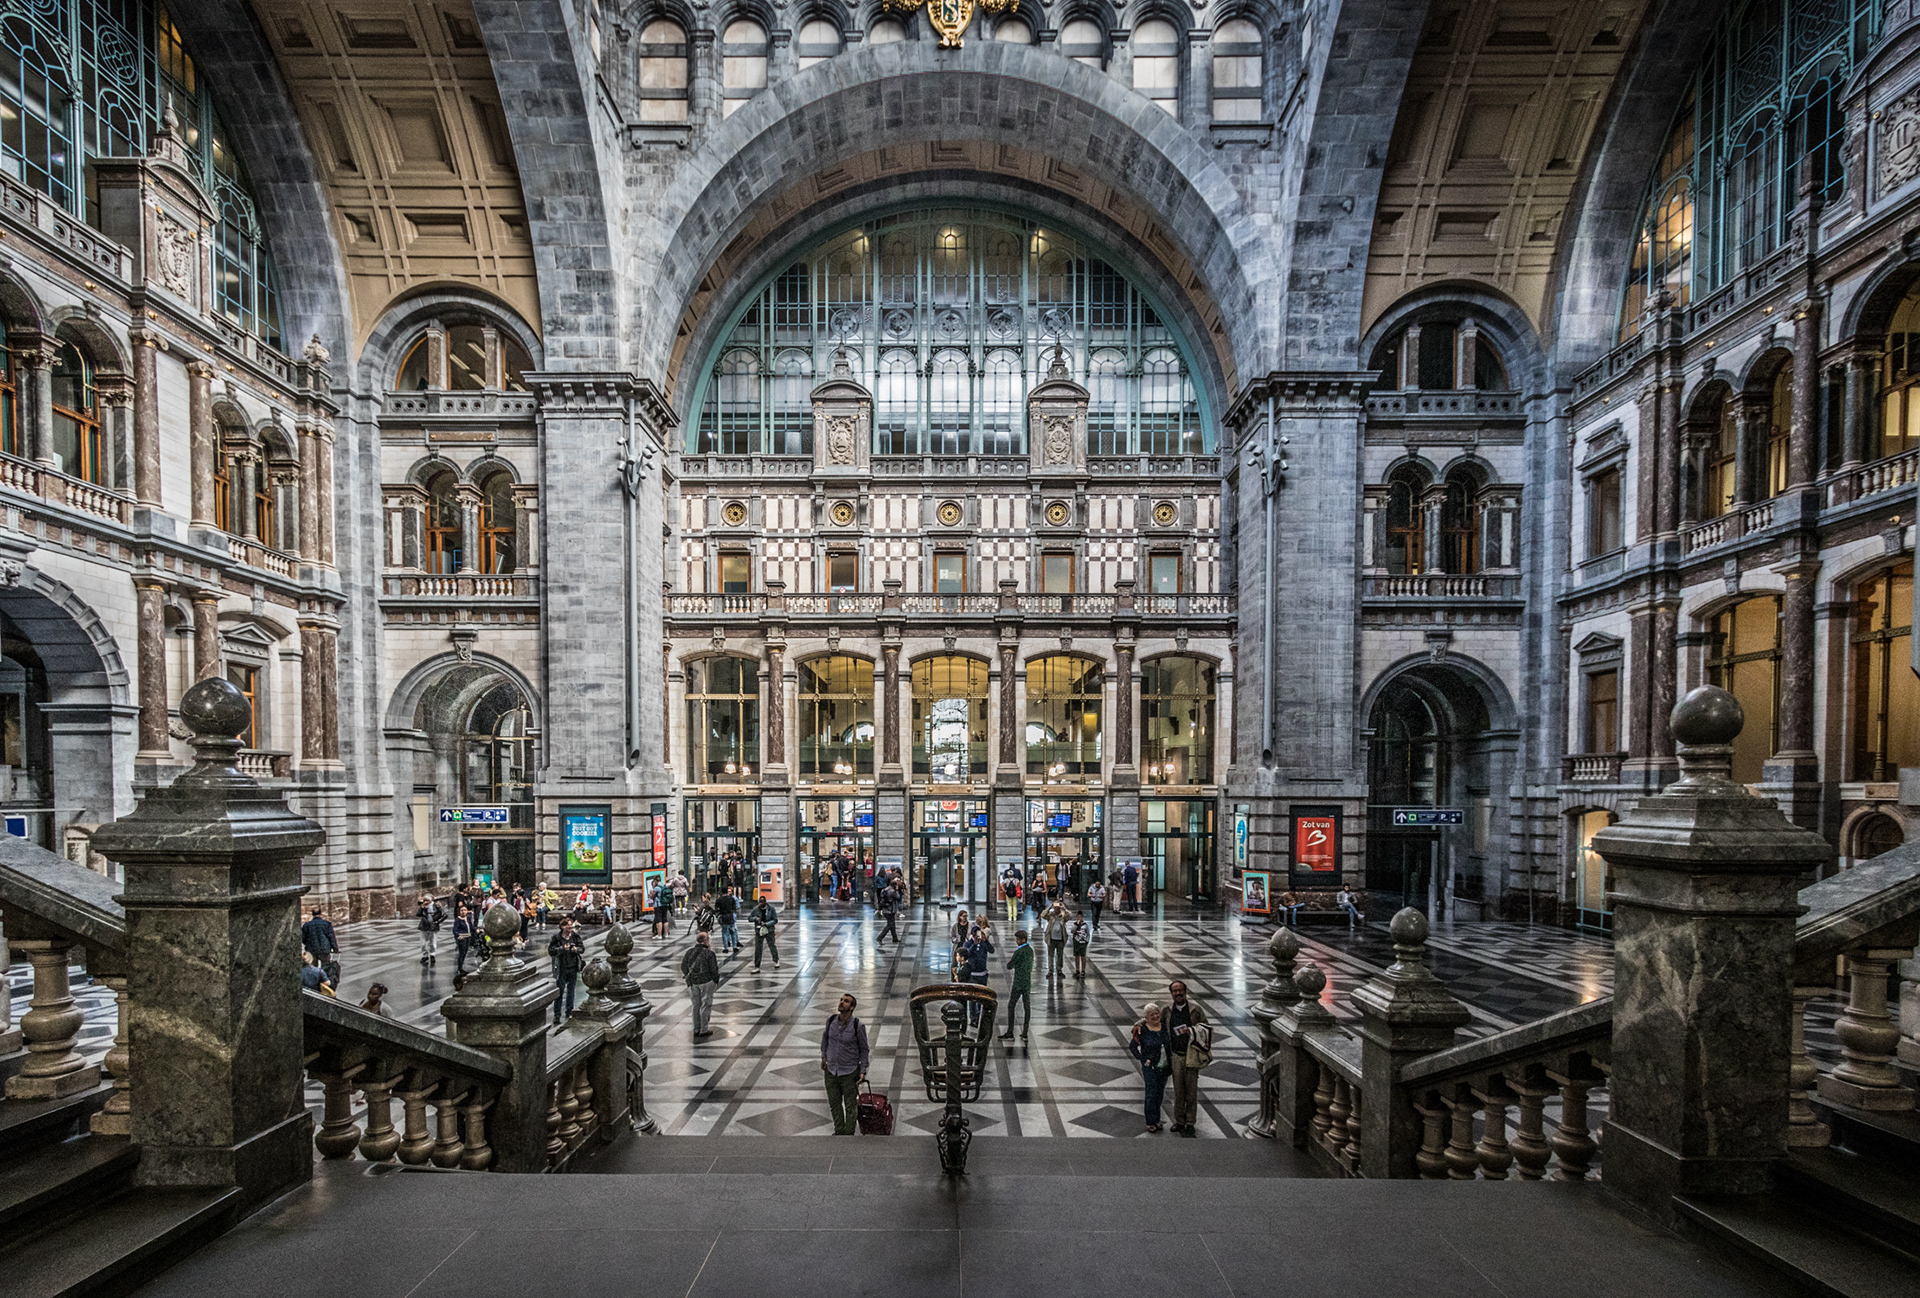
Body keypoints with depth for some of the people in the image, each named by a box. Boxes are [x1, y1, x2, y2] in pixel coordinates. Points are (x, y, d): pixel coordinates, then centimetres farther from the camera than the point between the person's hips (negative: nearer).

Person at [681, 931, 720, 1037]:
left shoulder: (689, 951, -2)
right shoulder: (709, 953, -16)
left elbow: (683, 966, 5)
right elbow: (714, 969, -11)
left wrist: (687, 977, 16)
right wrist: (716, 981, 3)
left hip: (692, 982, 5)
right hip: (706, 981, -5)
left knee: (696, 1005, 16)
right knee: (706, 1005, 7)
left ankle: (696, 1029, 23)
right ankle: (704, 1030, 10)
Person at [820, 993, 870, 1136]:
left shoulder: (858, 1026, -21)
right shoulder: (831, 1019, -11)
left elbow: (863, 1049, -7)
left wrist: (863, 1072, -11)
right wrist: (823, 1056, 14)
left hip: (850, 1072, -4)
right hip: (831, 1070, 4)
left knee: (850, 1106, 11)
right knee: (834, 1103, 18)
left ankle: (849, 1134, 30)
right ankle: (839, 1131, 39)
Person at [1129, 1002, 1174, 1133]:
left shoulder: (1165, 1027, 2)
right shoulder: (1142, 1030, -11)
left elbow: (1170, 1045, 14)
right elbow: (1132, 1046, -4)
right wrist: (1142, 1058, -10)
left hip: (1164, 1067, 5)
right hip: (1150, 1067, -4)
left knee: (1160, 1093, 12)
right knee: (1151, 1094, -3)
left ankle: (1156, 1119, 25)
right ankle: (1150, 1122, 8)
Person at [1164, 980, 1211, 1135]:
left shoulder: (1195, 1009, -6)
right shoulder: (1168, 1010, 2)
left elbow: (1206, 1027, 1)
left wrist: (1191, 1030, -16)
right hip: (1176, 1055, 2)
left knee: (1191, 1090, 3)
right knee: (1178, 1090, 8)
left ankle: (1190, 1122, 15)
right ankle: (1179, 1121, 21)